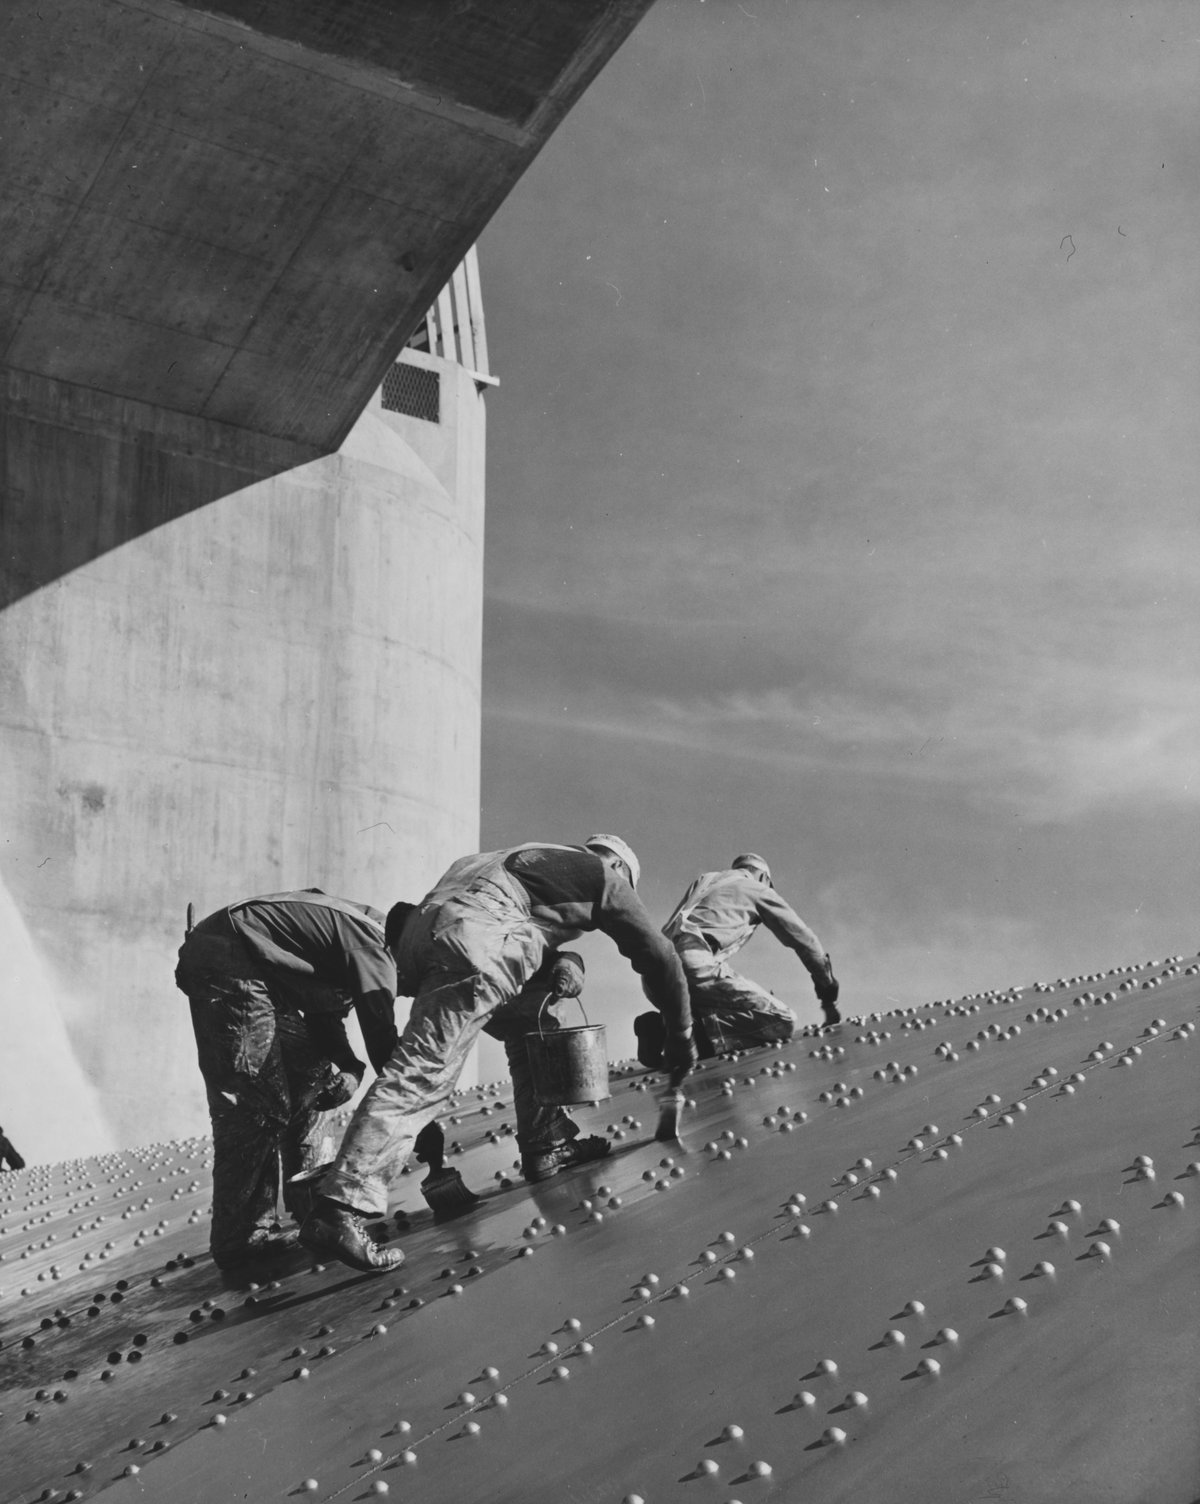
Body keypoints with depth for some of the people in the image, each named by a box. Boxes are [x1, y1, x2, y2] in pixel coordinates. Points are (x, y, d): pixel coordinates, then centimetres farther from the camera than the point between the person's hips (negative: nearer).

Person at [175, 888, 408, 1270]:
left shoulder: (361, 927, 15)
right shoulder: (373, 947, -13)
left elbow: (323, 1012, 18)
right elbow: (383, 1039, -15)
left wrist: (349, 1066, -1)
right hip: (227, 967, -11)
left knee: (312, 1072, 15)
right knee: (256, 1109, -11)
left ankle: (307, 1203, 21)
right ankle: (240, 1241, -8)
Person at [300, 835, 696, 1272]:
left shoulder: (548, 861, 38)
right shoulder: (605, 875, 22)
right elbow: (657, 954, 22)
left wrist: (563, 966, 25)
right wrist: (680, 1035, 30)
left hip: (423, 928, 8)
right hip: (474, 938, -8)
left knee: (534, 1025, 26)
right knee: (424, 1072, -17)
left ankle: (546, 1145, 23)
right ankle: (340, 1209, -28)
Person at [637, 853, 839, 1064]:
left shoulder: (703, 880, 36)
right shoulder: (759, 889, 20)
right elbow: (804, 939, 21)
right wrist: (829, 999, 29)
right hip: (694, 965, -7)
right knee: (782, 1022, -7)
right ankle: (694, 1031, -24)